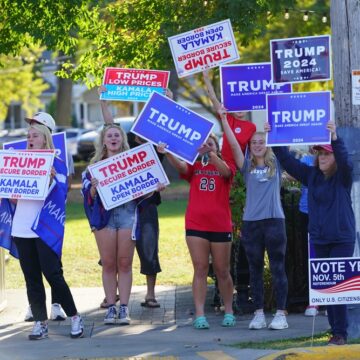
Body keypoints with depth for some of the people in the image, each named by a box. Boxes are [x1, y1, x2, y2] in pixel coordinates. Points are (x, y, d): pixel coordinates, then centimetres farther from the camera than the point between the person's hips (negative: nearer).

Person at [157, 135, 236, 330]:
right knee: (200, 270, -3)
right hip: (196, 226, 0)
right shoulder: (194, 167, 7)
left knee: (222, 271, 8)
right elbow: (180, 166, -14)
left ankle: (228, 312, 21)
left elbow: (225, 171, -19)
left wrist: (210, 154, -36)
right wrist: (167, 153, -36)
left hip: (221, 226, 0)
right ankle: (199, 315, -6)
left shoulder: (225, 167, 5)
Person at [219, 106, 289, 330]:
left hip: (274, 220, -2)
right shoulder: (247, 166, 9)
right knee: (255, 269, 5)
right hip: (251, 222, 2)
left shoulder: (276, 164, 9)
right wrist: (224, 120, -5)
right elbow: (234, 144, 1)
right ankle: (259, 314, 10)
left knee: (278, 268, -1)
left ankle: (281, 314, 0)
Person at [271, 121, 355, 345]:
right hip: (319, 240, 5)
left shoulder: (343, 177, -5)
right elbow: (288, 161, 5)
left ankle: (341, 333, -7)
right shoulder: (311, 175, 9)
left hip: (342, 240, -5)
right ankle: (335, 329, 11)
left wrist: (335, 138, -41)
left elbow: (345, 161, -26)